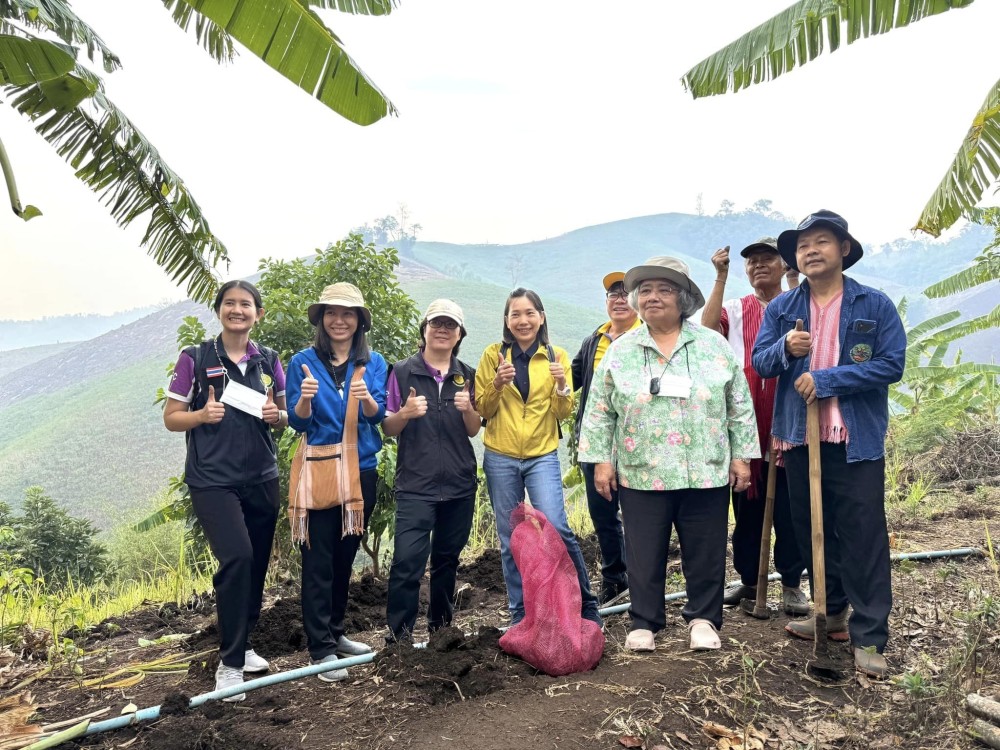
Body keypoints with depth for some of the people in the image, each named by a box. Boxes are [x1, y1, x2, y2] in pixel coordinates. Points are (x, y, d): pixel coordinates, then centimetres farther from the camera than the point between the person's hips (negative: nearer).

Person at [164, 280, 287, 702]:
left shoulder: (269, 361, 6)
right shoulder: (195, 358, -4)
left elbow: (287, 419, 12)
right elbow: (171, 418, -1)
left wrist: (276, 414, -10)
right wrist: (203, 415, -20)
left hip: (262, 479, 5)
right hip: (212, 480, -4)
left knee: (256, 565, 11)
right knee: (236, 557, -19)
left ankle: (241, 645, 32)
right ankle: (229, 662, -5)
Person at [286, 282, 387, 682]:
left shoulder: (373, 362, 4)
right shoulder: (304, 361, -3)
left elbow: (378, 415, -6)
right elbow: (297, 421, -5)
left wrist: (366, 398, -27)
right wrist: (305, 397, -26)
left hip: (362, 469, 4)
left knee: (345, 555, 14)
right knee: (319, 558, -2)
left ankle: (335, 632, 28)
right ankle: (321, 647, 6)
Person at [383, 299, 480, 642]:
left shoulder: (467, 375, 8)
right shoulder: (402, 372, -2)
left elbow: (474, 431, 10)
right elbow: (388, 429, 1)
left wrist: (468, 409, -11)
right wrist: (405, 412, -20)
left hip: (459, 484, 4)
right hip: (415, 485, -3)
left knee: (447, 559, 13)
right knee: (407, 560, -12)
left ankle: (441, 627, 30)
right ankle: (398, 635, 1)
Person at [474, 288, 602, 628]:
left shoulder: (556, 356, 3)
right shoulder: (493, 354, 2)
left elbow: (564, 413, 2)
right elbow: (482, 410, 2)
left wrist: (562, 386, -17)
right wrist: (496, 384, -17)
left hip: (542, 456, -1)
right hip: (500, 458, 1)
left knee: (557, 529, -13)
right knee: (510, 541, 7)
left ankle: (586, 606, 6)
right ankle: (520, 615, 21)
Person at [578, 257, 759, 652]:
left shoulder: (714, 346, 3)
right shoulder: (620, 352, 3)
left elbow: (740, 406, 5)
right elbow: (599, 412, 4)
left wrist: (741, 456, 2)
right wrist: (601, 461, 0)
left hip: (706, 472, 0)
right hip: (640, 474, 0)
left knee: (705, 553, 10)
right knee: (644, 555, 8)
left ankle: (703, 619, 28)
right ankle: (644, 623, 23)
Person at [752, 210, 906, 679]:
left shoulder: (875, 305, -3)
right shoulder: (781, 308, 7)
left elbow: (892, 364, -11)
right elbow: (760, 362, 0)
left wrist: (825, 379, -17)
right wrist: (785, 348, -21)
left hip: (857, 442, -4)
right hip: (800, 439, 4)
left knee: (863, 537, 1)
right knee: (812, 533, 15)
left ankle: (869, 636, 10)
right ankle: (832, 614, 32)